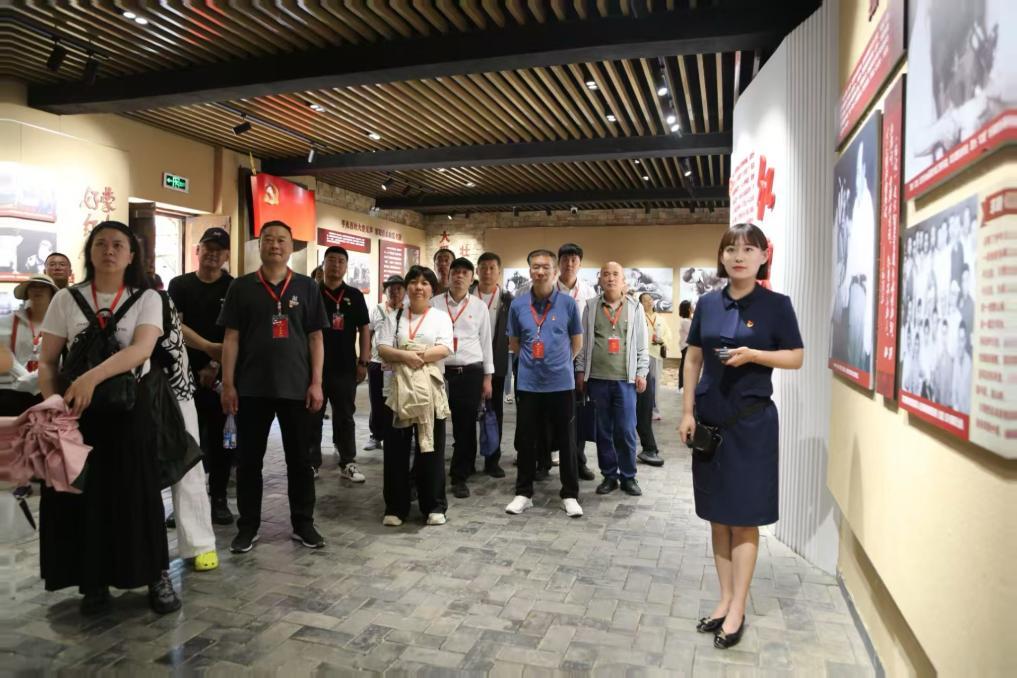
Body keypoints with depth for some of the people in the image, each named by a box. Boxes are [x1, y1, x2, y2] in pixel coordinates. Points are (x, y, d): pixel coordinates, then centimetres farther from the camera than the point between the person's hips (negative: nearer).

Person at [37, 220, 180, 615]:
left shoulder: (146, 299, -1)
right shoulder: (66, 299, 4)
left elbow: (141, 349, -18)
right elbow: (47, 362, 4)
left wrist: (93, 377, -33)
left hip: (130, 410, -2)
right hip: (78, 413, 2)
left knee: (139, 495, -1)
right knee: (82, 497, 4)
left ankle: (158, 577, 11)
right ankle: (93, 582, 20)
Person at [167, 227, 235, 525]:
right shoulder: (179, 285, 7)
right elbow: (174, 325, -5)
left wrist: (216, 365, -15)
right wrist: (209, 347, -19)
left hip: (221, 375, -1)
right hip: (185, 373, 1)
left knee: (220, 439, 4)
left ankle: (219, 498, 15)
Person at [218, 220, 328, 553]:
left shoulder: (306, 287, 5)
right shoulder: (241, 287, 4)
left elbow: (315, 338, 4)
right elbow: (231, 338, 3)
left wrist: (316, 383, -3)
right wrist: (228, 384, -3)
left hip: (297, 387, 0)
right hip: (252, 388, 0)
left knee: (300, 459, 9)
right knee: (249, 460, 8)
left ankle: (303, 524, 21)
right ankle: (247, 526, 21)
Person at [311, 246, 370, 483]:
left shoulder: (354, 295, 5)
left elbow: (364, 329, 5)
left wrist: (363, 362, -1)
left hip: (345, 367, 1)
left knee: (345, 417, 8)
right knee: (312, 417, 6)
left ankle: (348, 463, 15)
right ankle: (312, 463, 16)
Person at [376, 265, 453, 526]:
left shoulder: (441, 317, 6)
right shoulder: (395, 317, 10)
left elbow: (444, 349, -8)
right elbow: (382, 349, -1)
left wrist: (414, 356, -13)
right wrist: (406, 356, -17)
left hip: (430, 391, -1)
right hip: (400, 390, 1)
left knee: (431, 449, 4)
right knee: (396, 450, 4)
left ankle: (434, 506, 15)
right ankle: (395, 507, 15)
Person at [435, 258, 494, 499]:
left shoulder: (479, 307, 7)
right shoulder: (434, 303, 5)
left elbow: (486, 342, 9)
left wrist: (487, 377, 6)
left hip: (470, 373, 1)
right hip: (439, 371, 0)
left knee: (466, 428, 6)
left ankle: (460, 479, 19)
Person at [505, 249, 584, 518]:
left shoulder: (568, 303, -4)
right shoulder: (518, 304, 0)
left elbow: (577, 342, 8)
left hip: (561, 383, -1)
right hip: (528, 383, 1)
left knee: (566, 441, 7)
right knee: (526, 441, 9)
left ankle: (570, 495, 20)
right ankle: (523, 493, 23)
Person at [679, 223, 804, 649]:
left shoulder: (776, 305, -5)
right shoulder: (708, 304, 5)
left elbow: (796, 358, -2)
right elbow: (692, 360, 8)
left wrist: (752, 355, -19)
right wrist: (688, 412, 2)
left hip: (751, 421, -4)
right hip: (710, 419, 4)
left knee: (744, 517, 3)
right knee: (718, 515, 11)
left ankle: (738, 610, 14)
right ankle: (725, 599, 24)